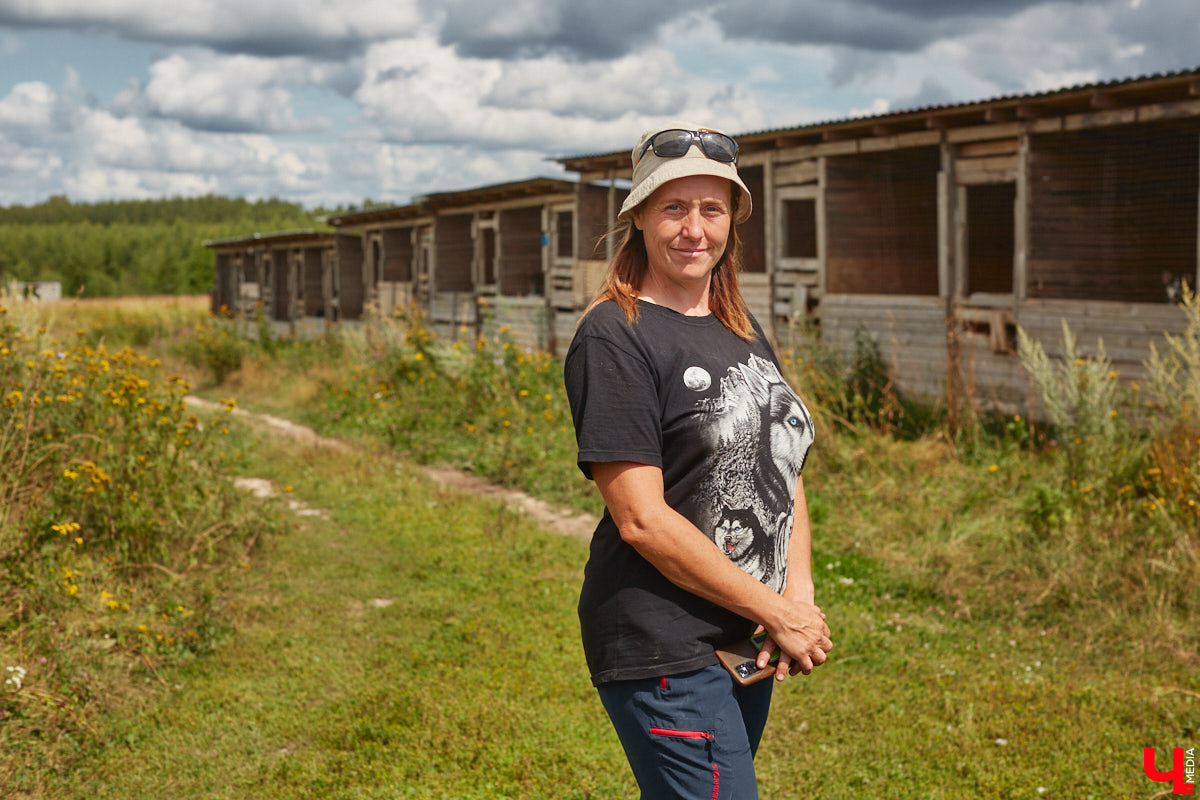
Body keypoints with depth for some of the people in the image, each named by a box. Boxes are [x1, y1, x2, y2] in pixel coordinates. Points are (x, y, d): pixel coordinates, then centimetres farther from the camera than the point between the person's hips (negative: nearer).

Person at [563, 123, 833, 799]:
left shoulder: (744, 332, 13)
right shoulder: (615, 338, -12)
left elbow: (784, 472, 13)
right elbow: (642, 519, -18)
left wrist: (800, 594, -5)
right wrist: (779, 615, -14)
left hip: (746, 643, 8)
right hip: (666, 651, -8)